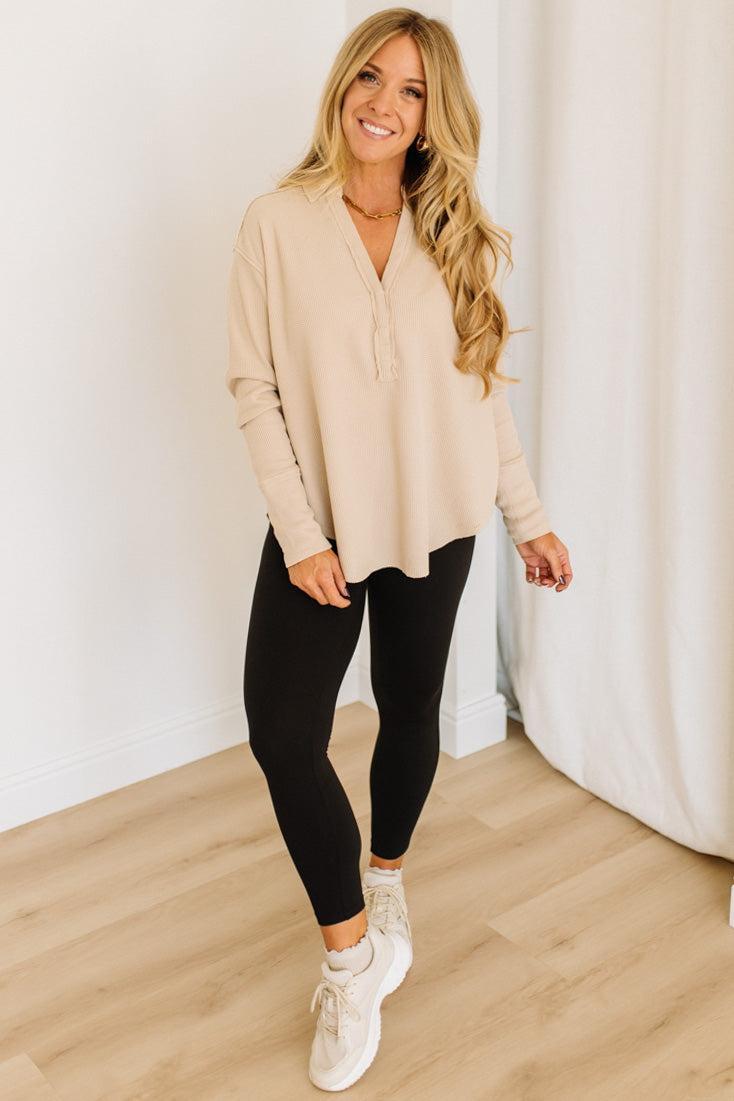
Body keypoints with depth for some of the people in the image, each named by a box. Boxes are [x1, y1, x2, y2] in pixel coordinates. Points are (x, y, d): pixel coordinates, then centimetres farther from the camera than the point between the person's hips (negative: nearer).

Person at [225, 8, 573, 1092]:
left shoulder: (453, 234, 1)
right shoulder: (278, 223, -7)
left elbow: (484, 385, 6)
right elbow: (254, 386, -8)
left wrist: (529, 515, 5)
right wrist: (301, 536, -14)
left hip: (434, 520, 3)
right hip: (321, 525, -2)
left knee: (410, 709, 14)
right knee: (282, 733, -12)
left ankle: (385, 879, 42)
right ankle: (353, 950, 8)